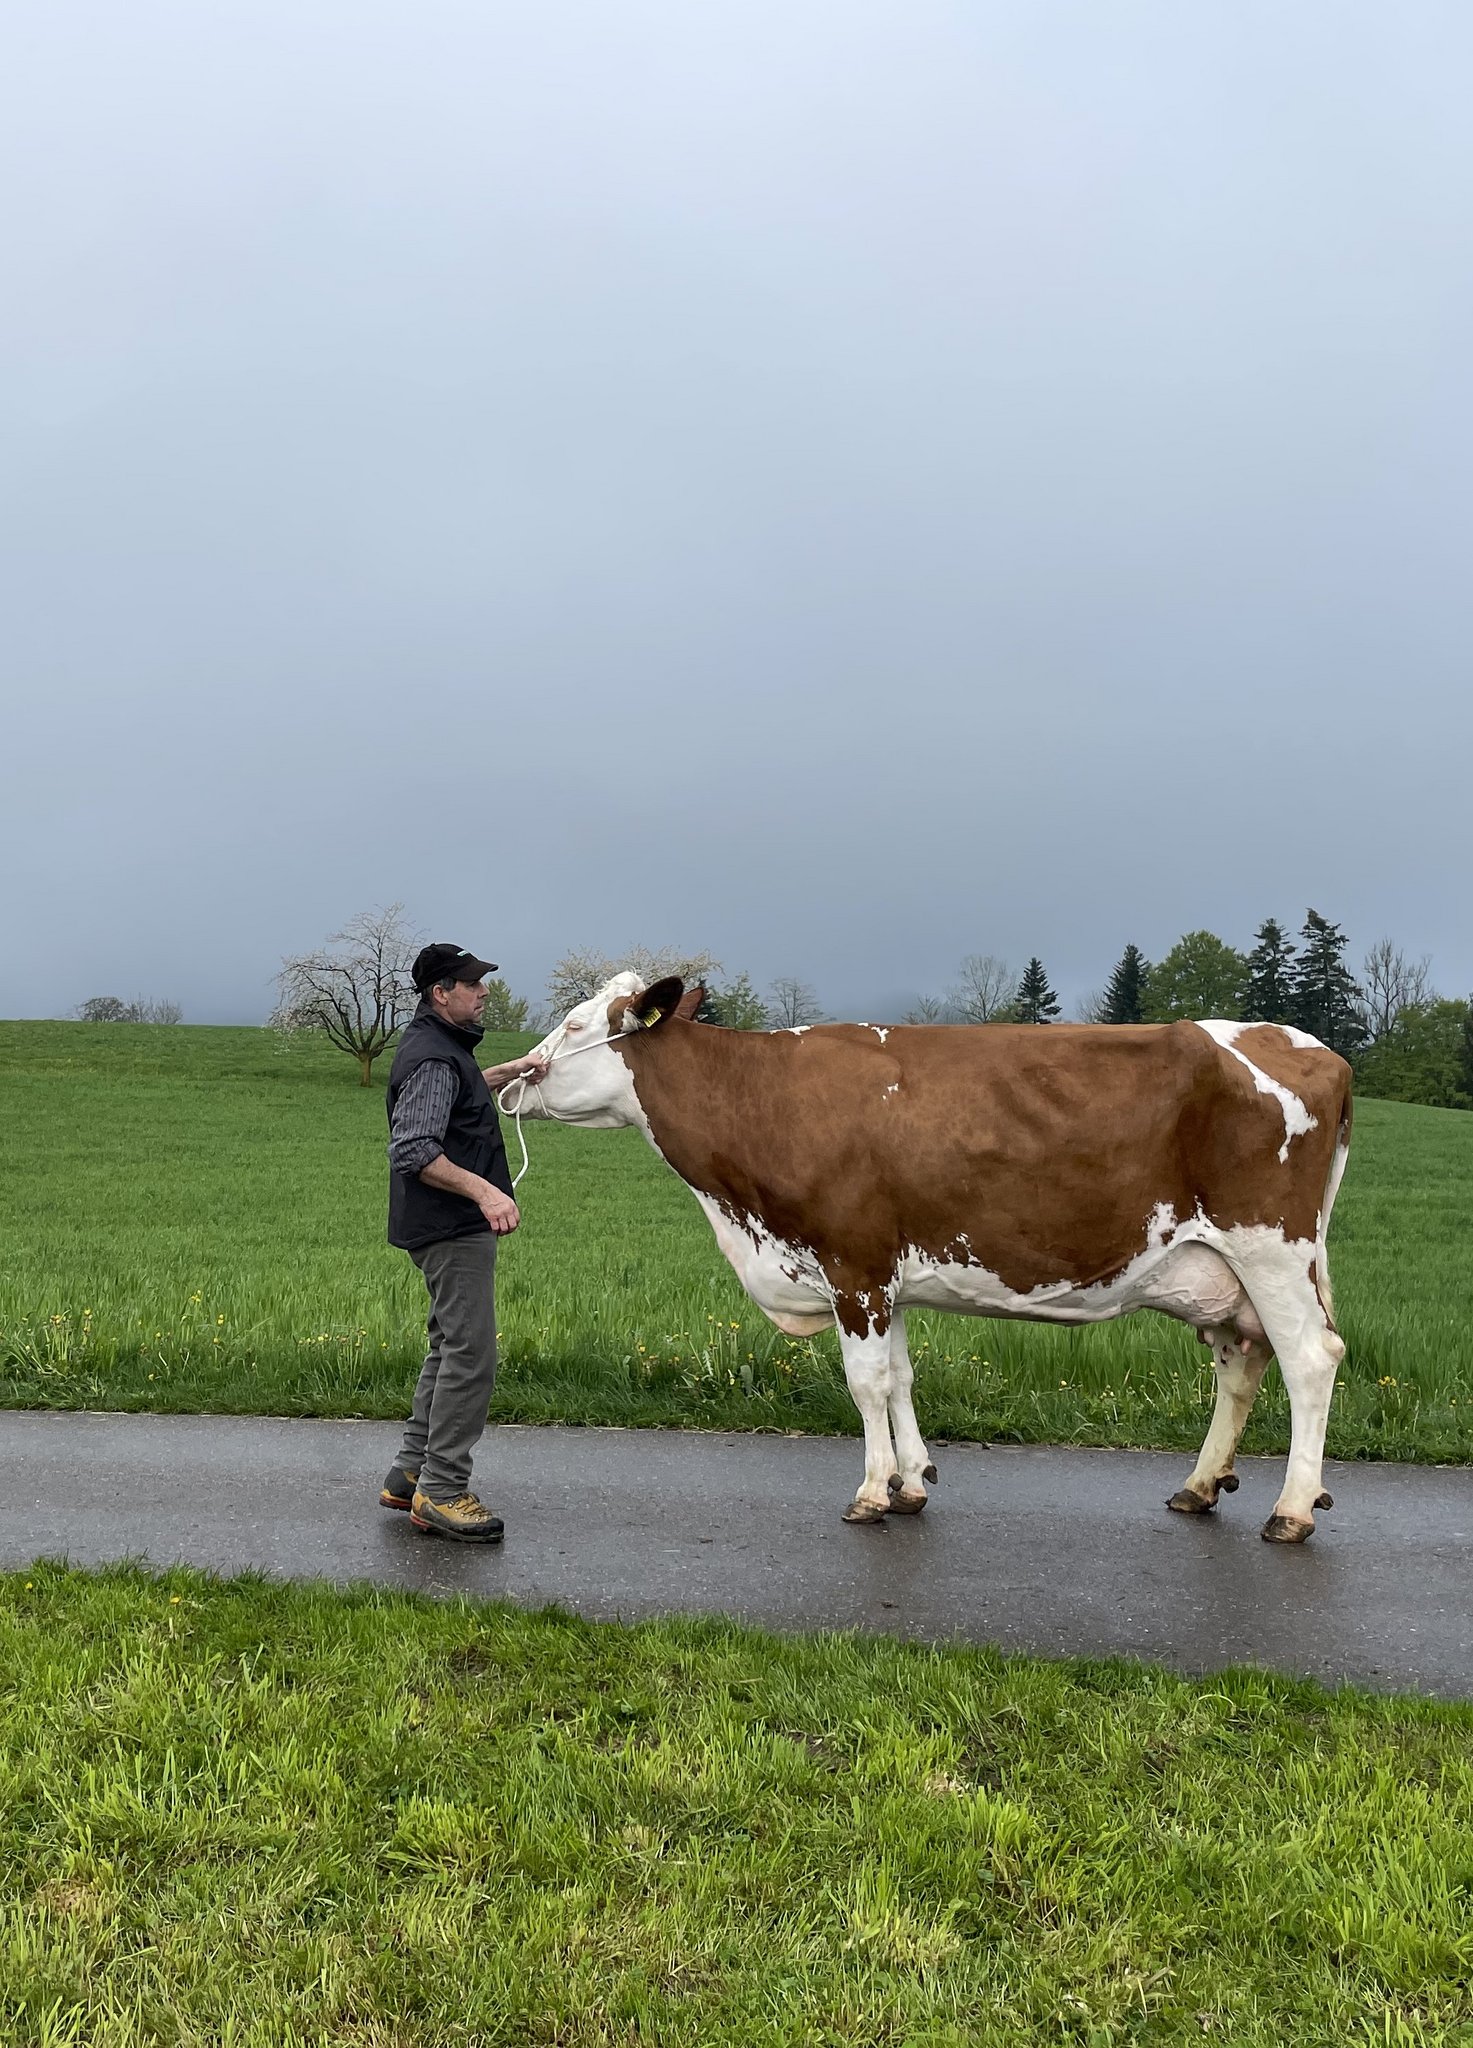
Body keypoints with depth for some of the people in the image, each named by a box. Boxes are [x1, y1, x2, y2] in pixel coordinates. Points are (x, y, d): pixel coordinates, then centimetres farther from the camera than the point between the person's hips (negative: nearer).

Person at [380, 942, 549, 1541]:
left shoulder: (439, 1045, 15)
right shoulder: (432, 1058, -18)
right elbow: (414, 1151, -27)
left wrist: (509, 1071, 30)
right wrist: (484, 1190, -33)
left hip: (455, 1226, 11)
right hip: (452, 1228, -11)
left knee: (451, 1348, 18)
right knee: (470, 1355, -9)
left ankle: (411, 1474, 25)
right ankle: (441, 1491, -3)